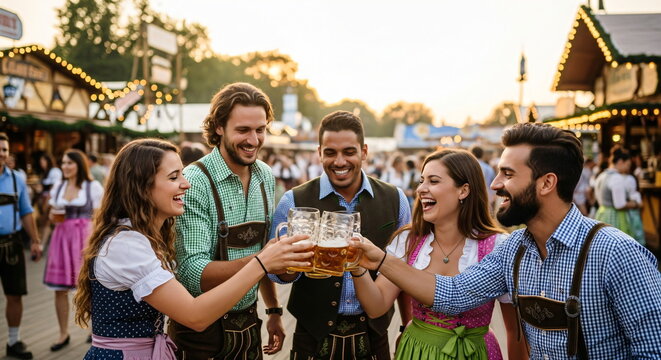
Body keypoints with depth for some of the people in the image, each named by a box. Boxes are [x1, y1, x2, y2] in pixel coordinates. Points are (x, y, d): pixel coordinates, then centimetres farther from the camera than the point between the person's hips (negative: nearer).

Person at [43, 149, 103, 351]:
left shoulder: (93, 187, -2)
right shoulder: (57, 187, 11)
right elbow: (52, 217, 18)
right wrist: (53, 216, -5)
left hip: (85, 237, -4)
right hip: (61, 237, 4)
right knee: (59, 288, 5)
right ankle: (63, 334, 18)